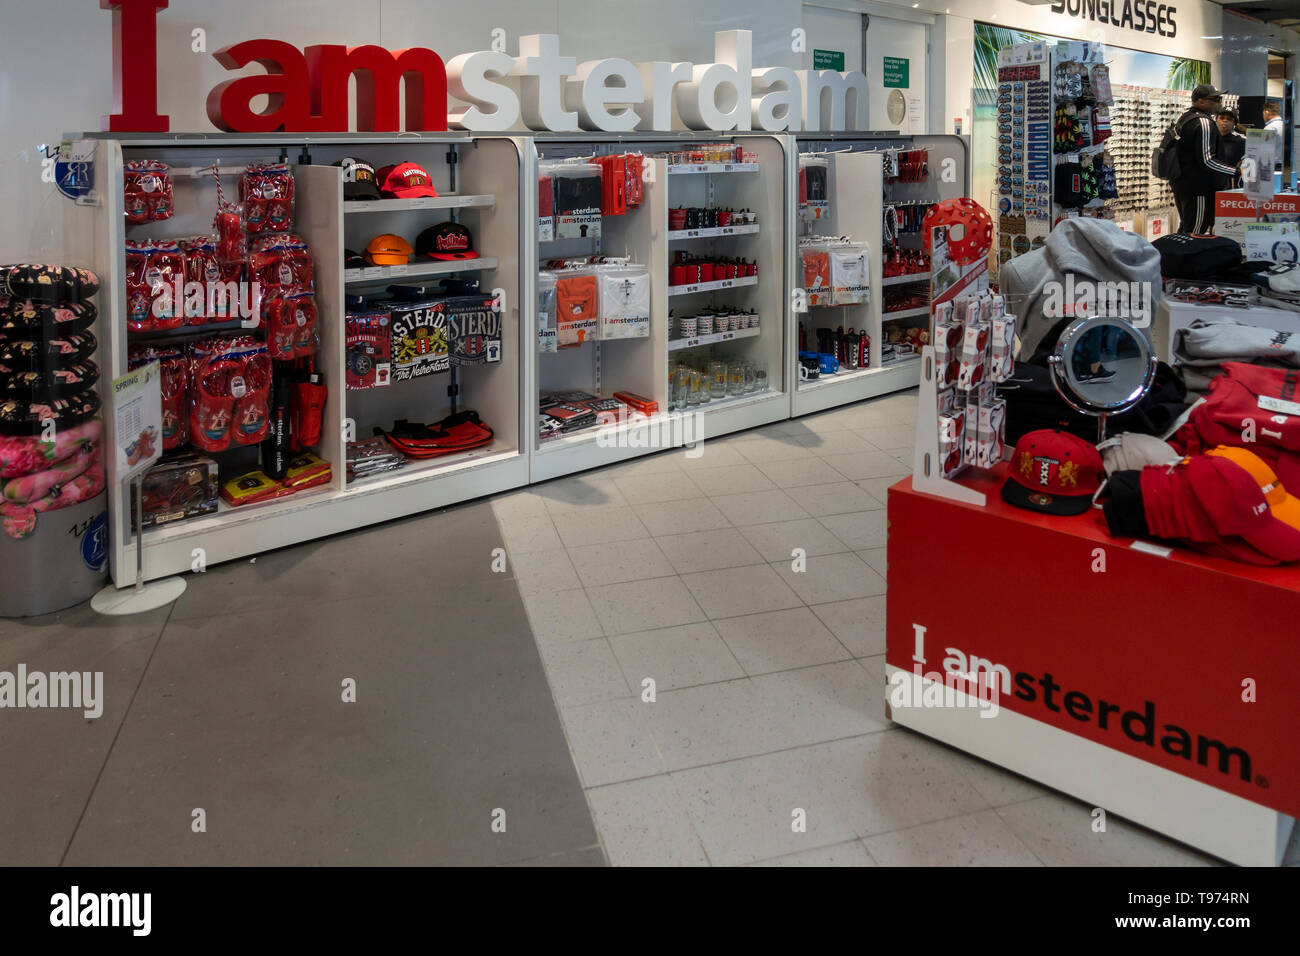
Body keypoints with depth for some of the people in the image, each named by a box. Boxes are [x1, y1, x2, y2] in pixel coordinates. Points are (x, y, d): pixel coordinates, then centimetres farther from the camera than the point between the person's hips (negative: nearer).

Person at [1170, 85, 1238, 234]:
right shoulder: (1204, 122, -16)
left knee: (1184, 229, 17)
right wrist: (1236, 171, -19)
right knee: (1197, 233, -7)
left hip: (1180, 183, 10)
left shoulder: (1181, 118, 13)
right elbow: (1206, 160, -22)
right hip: (1198, 188, -10)